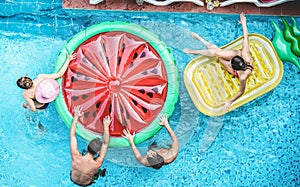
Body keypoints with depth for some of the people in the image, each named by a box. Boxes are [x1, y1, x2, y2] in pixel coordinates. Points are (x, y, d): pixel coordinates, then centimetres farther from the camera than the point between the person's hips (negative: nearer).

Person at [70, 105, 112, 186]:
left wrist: (76, 117, -32)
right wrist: (106, 126, -37)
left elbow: (72, 136, -34)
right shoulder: (97, 163, -44)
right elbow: (105, 143, -35)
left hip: (73, 179, 2)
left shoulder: (76, 157, -43)